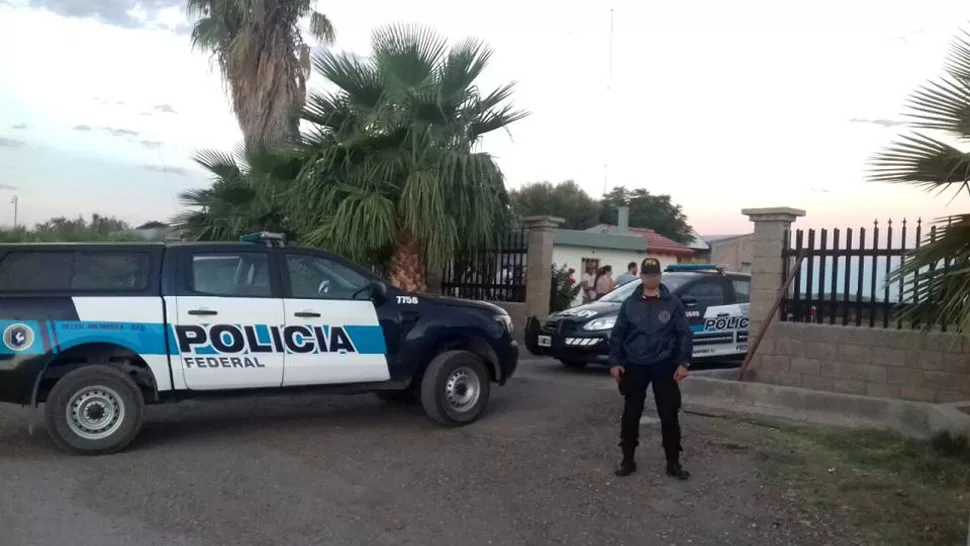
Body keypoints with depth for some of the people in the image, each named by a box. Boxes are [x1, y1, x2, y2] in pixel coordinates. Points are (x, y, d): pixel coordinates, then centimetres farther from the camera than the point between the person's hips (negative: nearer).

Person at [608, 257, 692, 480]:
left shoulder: (672, 303, 1)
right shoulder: (630, 303, 4)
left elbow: (684, 334, 0)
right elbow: (617, 334, 4)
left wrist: (683, 363, -8)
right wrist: (614, 362, -3)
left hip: (664, 366, -1)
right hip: (635, 366, 1)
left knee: (669, 415, 3)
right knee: (630, 415, 6)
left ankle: (673, 463, 14)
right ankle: (628, 460, 18)